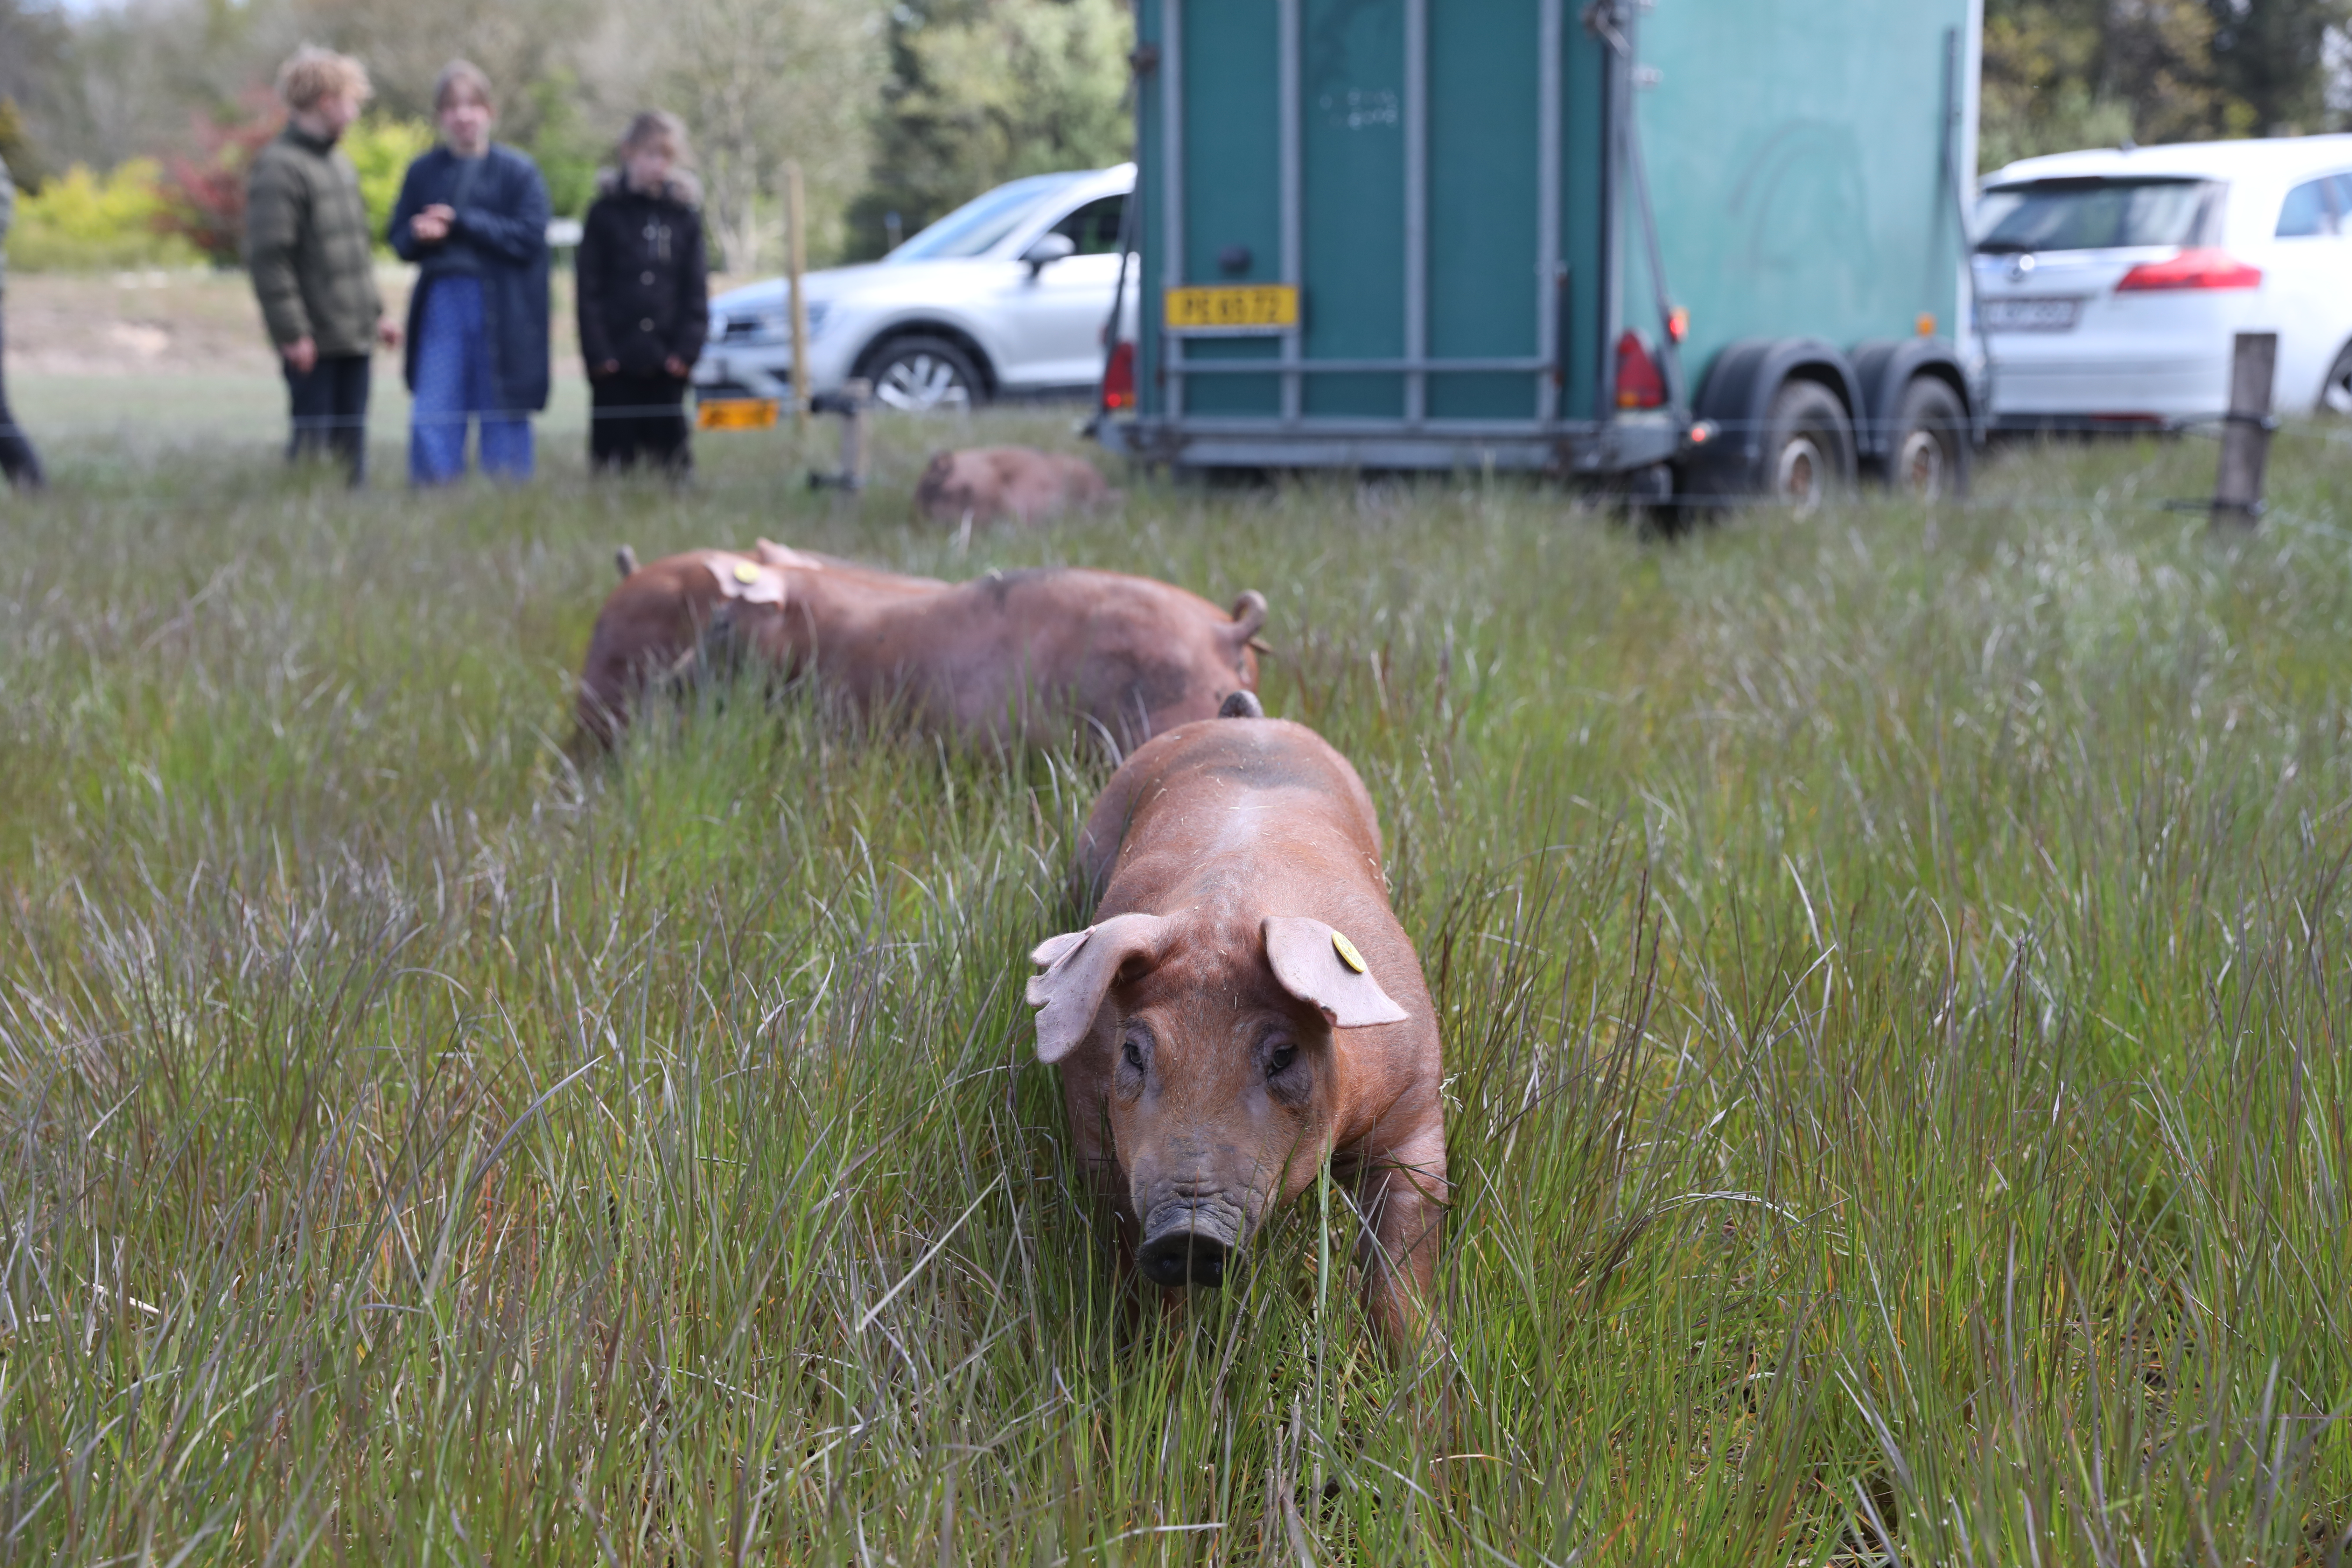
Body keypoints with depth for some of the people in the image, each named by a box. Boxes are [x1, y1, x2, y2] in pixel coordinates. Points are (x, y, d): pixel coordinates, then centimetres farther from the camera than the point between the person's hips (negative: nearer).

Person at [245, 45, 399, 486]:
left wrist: (375, 313, 20)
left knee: (351, 443, 11)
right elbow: (269, 257, -18)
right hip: (315, 343, -8)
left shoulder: (340, 164, 16)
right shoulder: (279, 168, -13)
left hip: (355, 337, 8)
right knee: (313, 442, -4)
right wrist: (292, 333, -20)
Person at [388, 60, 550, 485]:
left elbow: (530, 238, -9)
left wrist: (461, 223, -13)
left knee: (504, 420, 4)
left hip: (501, 311, -2)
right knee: (430, 422, -3)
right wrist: (419, 235, -12)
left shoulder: (518, 171, 0)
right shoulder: (423, 171, 10)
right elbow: (399, 238, 12)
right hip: (441, 303, 2)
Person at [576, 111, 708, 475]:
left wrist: (687, 347, -5)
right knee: (614, 448, 1)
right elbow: (589, 288, -1)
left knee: (668, 444, 4)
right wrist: (597, 350, -9)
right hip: (616, 359, -2)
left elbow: (697, 290, 6)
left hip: (667, 361, 2)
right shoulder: (606, 213, 2)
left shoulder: (685, 216, 8)